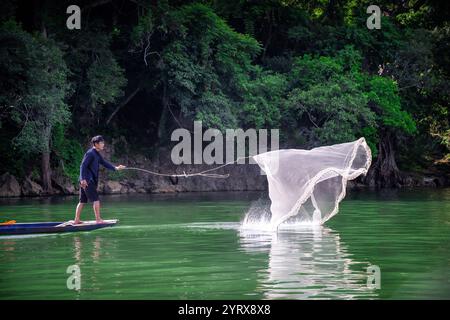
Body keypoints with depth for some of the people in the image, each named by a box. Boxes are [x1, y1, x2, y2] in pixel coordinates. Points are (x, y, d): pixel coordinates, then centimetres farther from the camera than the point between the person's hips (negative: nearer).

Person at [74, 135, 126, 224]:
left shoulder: (97, 154, 18)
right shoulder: (90, 153, -13)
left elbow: (104, 163, 22)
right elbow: (83, 166, -19)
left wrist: (115, 168, 13)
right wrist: (83, 179, -26)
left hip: (89, 181, 10)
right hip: (87, 181, -10)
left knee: (82, 201, 11)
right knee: (96, 200, -8)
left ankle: (76, 220, 14)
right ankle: (98, 219, -6)